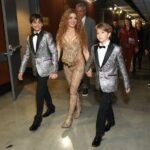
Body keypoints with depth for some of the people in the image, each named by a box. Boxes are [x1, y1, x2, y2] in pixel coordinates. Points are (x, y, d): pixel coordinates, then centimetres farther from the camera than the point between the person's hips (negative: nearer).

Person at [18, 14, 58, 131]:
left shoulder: (47, 35, -8)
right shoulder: (29, 38, 8)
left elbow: (54, 52, -11)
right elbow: (27, 55, 10)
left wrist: (54, 70, -16)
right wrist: (21, 70, 6)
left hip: (45, 68, -6)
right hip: (36, 69, 6)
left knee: (39, 93, -4)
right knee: (44, 89, 17)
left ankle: (38, 118, 10)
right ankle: (51, 107, 39)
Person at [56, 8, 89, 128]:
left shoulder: (80, 32, -5)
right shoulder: (61, 33, 0)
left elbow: (85, 50, -3)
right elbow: (58, 50, -1)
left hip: (78, 64, -3)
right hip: (66, 65, 3)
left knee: (72, 91, -5)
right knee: (73, 89, 16)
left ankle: (69, 117, 7)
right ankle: (78, 108, 38)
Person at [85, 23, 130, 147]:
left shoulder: (116, 49, -14)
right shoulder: (94, 48, -2)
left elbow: (122, 68, -6)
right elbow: (90, 61, 18)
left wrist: (127, 85, -1)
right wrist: (87, 69, 33)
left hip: (110, 83, -4)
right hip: (100, 82, 5)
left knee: (103, 108, -4)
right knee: (107, 103, 23)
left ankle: (99, 134, 10)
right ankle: (111, 121, 48)